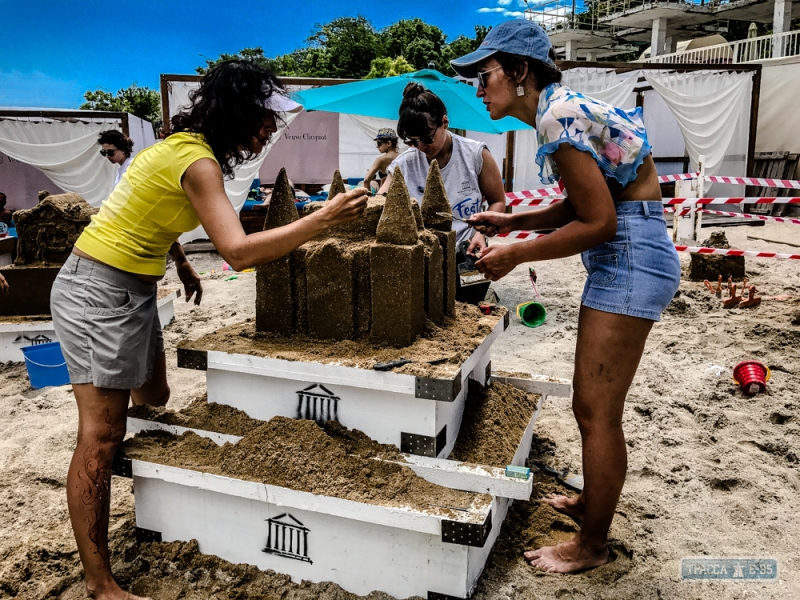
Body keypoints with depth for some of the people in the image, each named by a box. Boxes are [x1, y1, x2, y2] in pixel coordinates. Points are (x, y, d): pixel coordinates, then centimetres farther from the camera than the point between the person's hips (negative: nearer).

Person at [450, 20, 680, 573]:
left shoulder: (558, 116, -17)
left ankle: (591, 546, 15)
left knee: (596, 411, -1)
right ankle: (592, 502, 38)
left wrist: (516, 255, -12)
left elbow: (597, 221, -19)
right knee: (594, 404, 20)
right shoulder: (563, 107, 12)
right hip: (623, 256, 10)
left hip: (630, 257, -10)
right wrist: (515, 221, 11)